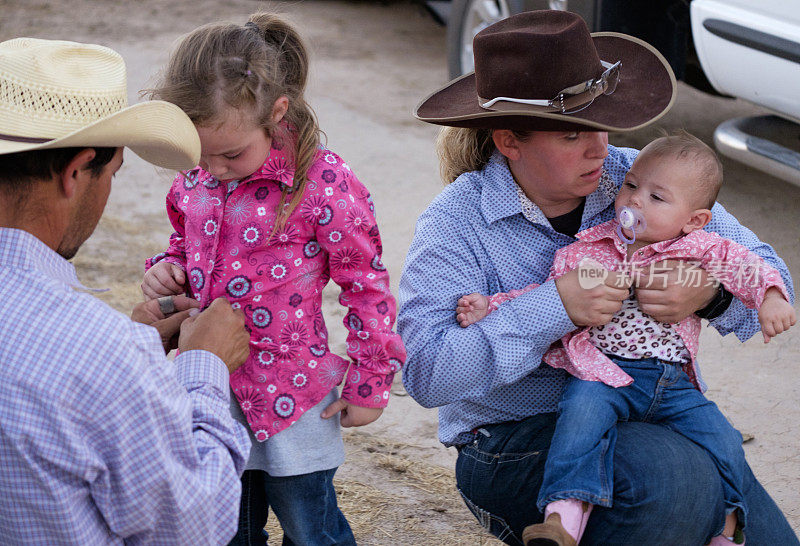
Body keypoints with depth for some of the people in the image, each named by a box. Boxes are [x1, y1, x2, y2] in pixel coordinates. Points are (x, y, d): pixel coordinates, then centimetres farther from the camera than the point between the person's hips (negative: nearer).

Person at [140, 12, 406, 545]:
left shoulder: (322, 183, -18)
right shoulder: (195, 181, -1)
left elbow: (367, 284, -10)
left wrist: (369, 382, -6)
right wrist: (168, 269, -4)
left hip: (293, 394, -5)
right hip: (211, 391, 5)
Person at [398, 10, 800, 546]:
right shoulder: (456, 224, -10)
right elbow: (426, 373, -21)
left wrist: (712, 295, -21)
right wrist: (554, 306, -26)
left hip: (658, 420, 5)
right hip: (520, 446, -4)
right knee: (672, 478, -32)